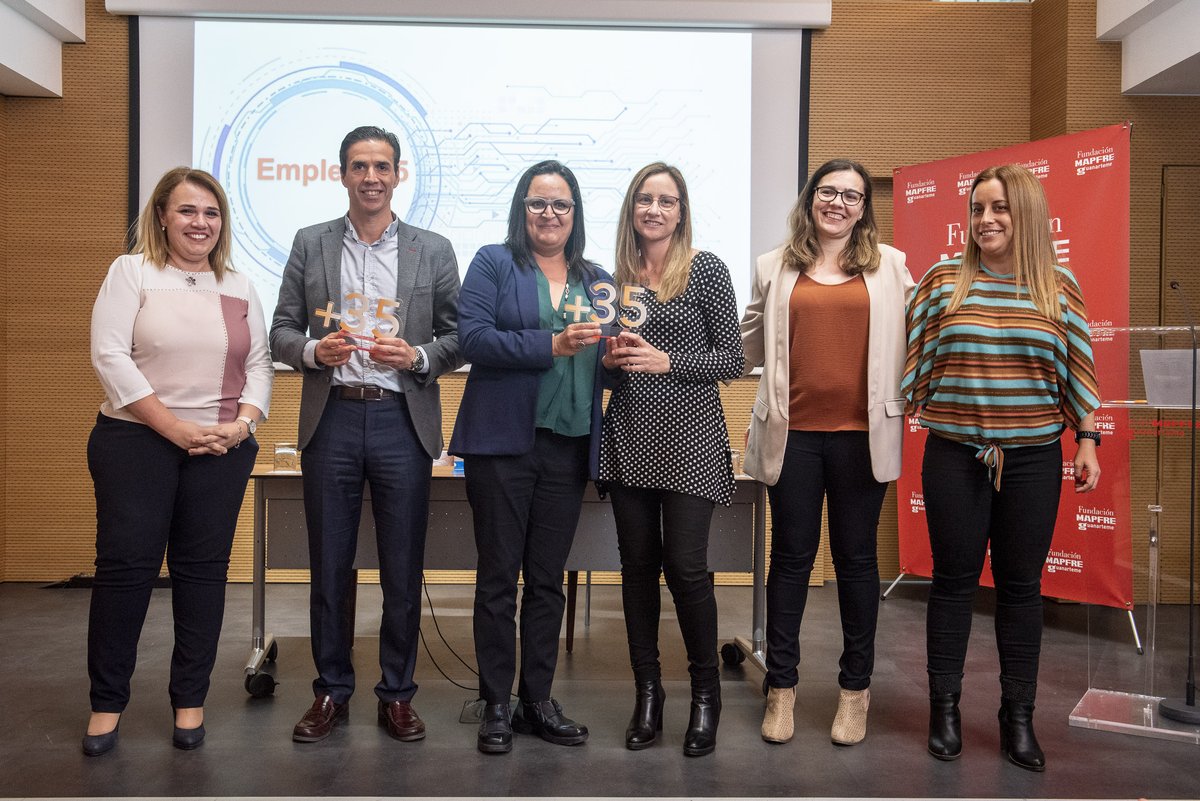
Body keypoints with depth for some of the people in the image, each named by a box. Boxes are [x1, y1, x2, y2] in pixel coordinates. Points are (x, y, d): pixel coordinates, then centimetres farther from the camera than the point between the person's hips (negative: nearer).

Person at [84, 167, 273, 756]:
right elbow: (109, 355, -8)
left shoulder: (239, 288, 13)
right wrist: (174, 427, -13)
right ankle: (106, 703, 14)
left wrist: (240, 425, -9)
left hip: (222, 449, 3)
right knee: (126, 564, -1)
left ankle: (190, 701, 17)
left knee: (203, 569, 5)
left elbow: (259, 366, 9)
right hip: (136, 442, -3)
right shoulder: (131, 272, 2)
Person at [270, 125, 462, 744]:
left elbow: (458, 338, 6)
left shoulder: (433, 251, 6)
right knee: (330, 565, 8)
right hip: (331, 420, 1)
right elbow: (281, 332, 8)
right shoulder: (310, 244, 8)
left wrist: (416, 356, -13)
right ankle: (331, 691, 23)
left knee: (402, 569, 5)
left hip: (402, 421, -1)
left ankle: (397, 694, 20)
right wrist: (314, 350, -12)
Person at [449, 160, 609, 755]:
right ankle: (496, 706, 15)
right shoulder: (494, 264, 3)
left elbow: (606, 364, 17)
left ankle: (538, 699, 22)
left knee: (548, 579, 11)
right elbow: (472, 338, -11)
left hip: (570, 446, 4)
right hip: (503, 442, -4)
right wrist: (551, 344, -19)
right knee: (499, 576, 4)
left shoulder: (598, 281, 15)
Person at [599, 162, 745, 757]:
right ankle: (647, 692, 20)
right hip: (629, 433, 4)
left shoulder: (707, 270, -2)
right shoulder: (619, 275, 11)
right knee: (638, 563, 7)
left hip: (689, 435, -4)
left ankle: (706, 692, 16)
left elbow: (731, 359, -5)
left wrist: (666, 360, -16)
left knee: (685, 565, -5)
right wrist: (610, 358, -2)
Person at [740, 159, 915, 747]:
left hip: (861, 432, 0)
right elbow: (748, 346, 16)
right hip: (792, 432, 0)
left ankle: (856, 688, 23)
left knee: (856, 557, 10)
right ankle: (781, 687, 20)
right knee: (791, 556, 8)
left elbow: (911, 336, 13)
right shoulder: (775, 268, 10)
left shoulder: (890, 266, 8)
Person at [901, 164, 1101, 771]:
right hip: (954, 455, -1)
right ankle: (944, 708, 21)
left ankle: (1018, 717, 21)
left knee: (1021, 585, 9)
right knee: (953, 579, 7)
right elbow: (912, 359, 4)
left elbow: (1078, 368, 8)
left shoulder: (1058, 286, 3)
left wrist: (1086, 439, 4)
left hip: (1032, 458, 1)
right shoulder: (943, 281, 1)